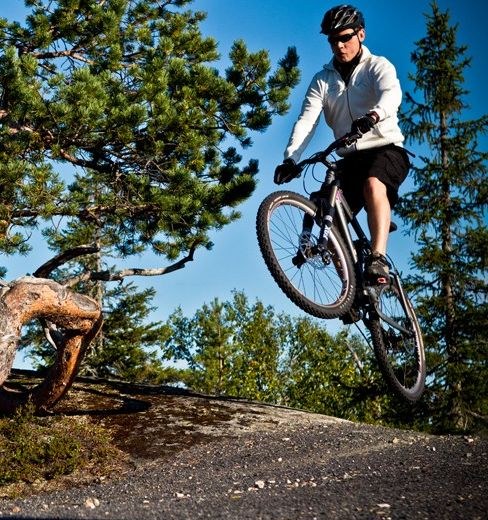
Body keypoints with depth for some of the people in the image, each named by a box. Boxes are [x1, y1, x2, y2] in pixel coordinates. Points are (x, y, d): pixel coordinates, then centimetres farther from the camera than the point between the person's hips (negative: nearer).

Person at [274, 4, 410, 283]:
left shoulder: (378, 66, -1)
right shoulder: (322, 80, 8)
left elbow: (392, 94, -25)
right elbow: (306, 121, -7)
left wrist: (372, 116, -49)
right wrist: (291, 159, -26)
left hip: (386, 149, -4)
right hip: (350, 159, 4)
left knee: (373, 184, -36)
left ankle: (378, 260, -41)